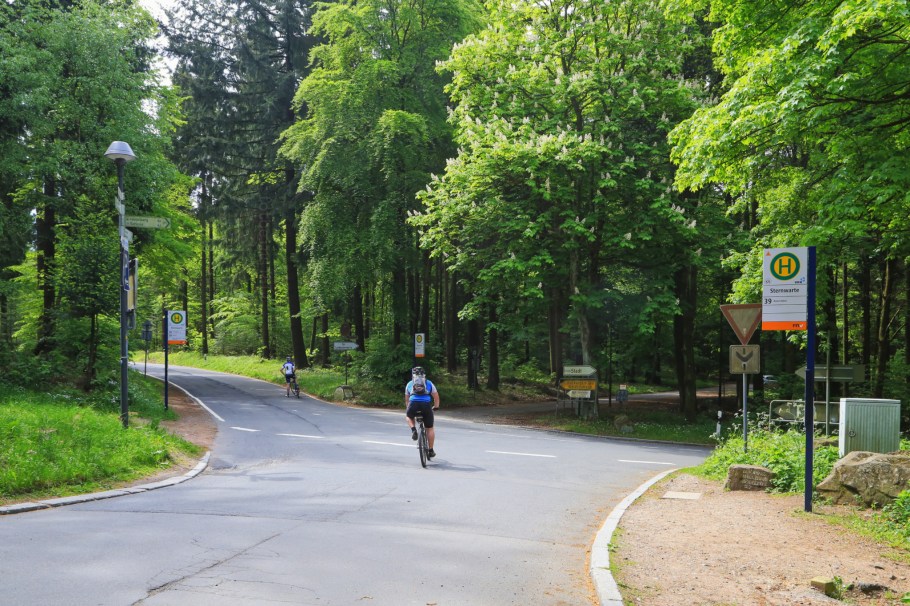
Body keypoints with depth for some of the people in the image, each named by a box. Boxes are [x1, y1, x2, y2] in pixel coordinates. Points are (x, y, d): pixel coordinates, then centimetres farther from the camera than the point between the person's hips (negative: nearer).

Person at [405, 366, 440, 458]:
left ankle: (413, 430, 8)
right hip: (426, 405, 0)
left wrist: (407, 408, 45)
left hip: (413, 404, 0)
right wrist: (436, 406, 37)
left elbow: (406, 399, 30)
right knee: (430, 428, 14)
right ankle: (431, 451, 16)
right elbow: (436, 396, 21)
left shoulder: (409, 384, 25)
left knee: (408, 416, 35)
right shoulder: (429, 383, 22)